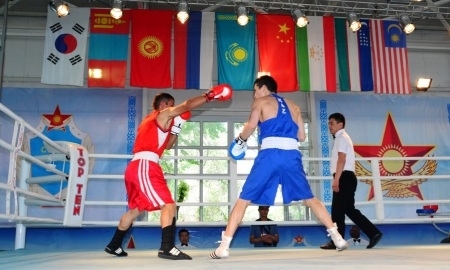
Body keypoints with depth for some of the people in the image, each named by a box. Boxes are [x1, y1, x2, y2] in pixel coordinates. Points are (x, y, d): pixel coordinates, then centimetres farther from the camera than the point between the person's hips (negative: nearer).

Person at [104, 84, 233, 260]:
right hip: (145, 167, -10)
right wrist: (210, 96, -6)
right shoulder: (163, 114, 3)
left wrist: (176, 127, 21)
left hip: (136, 167, 10)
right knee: (169, 205, -13)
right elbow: (187, 105, -9)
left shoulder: (151, 120, 29)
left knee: (135, 209, 22)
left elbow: (167, 145, 31)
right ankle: (167, 248, -20)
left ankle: (113, 245, 31)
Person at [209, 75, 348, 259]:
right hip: (292, 155, 4)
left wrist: (240, 141, 13)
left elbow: (251, 126, -4)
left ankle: (224, 246, -2)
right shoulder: (293, 106, 25)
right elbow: (301, 136, 22)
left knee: (244, 199, 2)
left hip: (270, 154, -4)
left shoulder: (261, 101, 12)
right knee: (309, 199, 18)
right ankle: (337, 237, 15)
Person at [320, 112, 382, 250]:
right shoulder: (342, 138, 23)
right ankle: (373, 233, 11)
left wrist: (336, 180, -23)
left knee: (337, 210, -5)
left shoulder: (341, 138, -8)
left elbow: (341, 160, -18)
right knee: (349, 209, 11)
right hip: (347, 178, 10)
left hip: (345, 177, -10)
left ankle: (336, 242, 0)